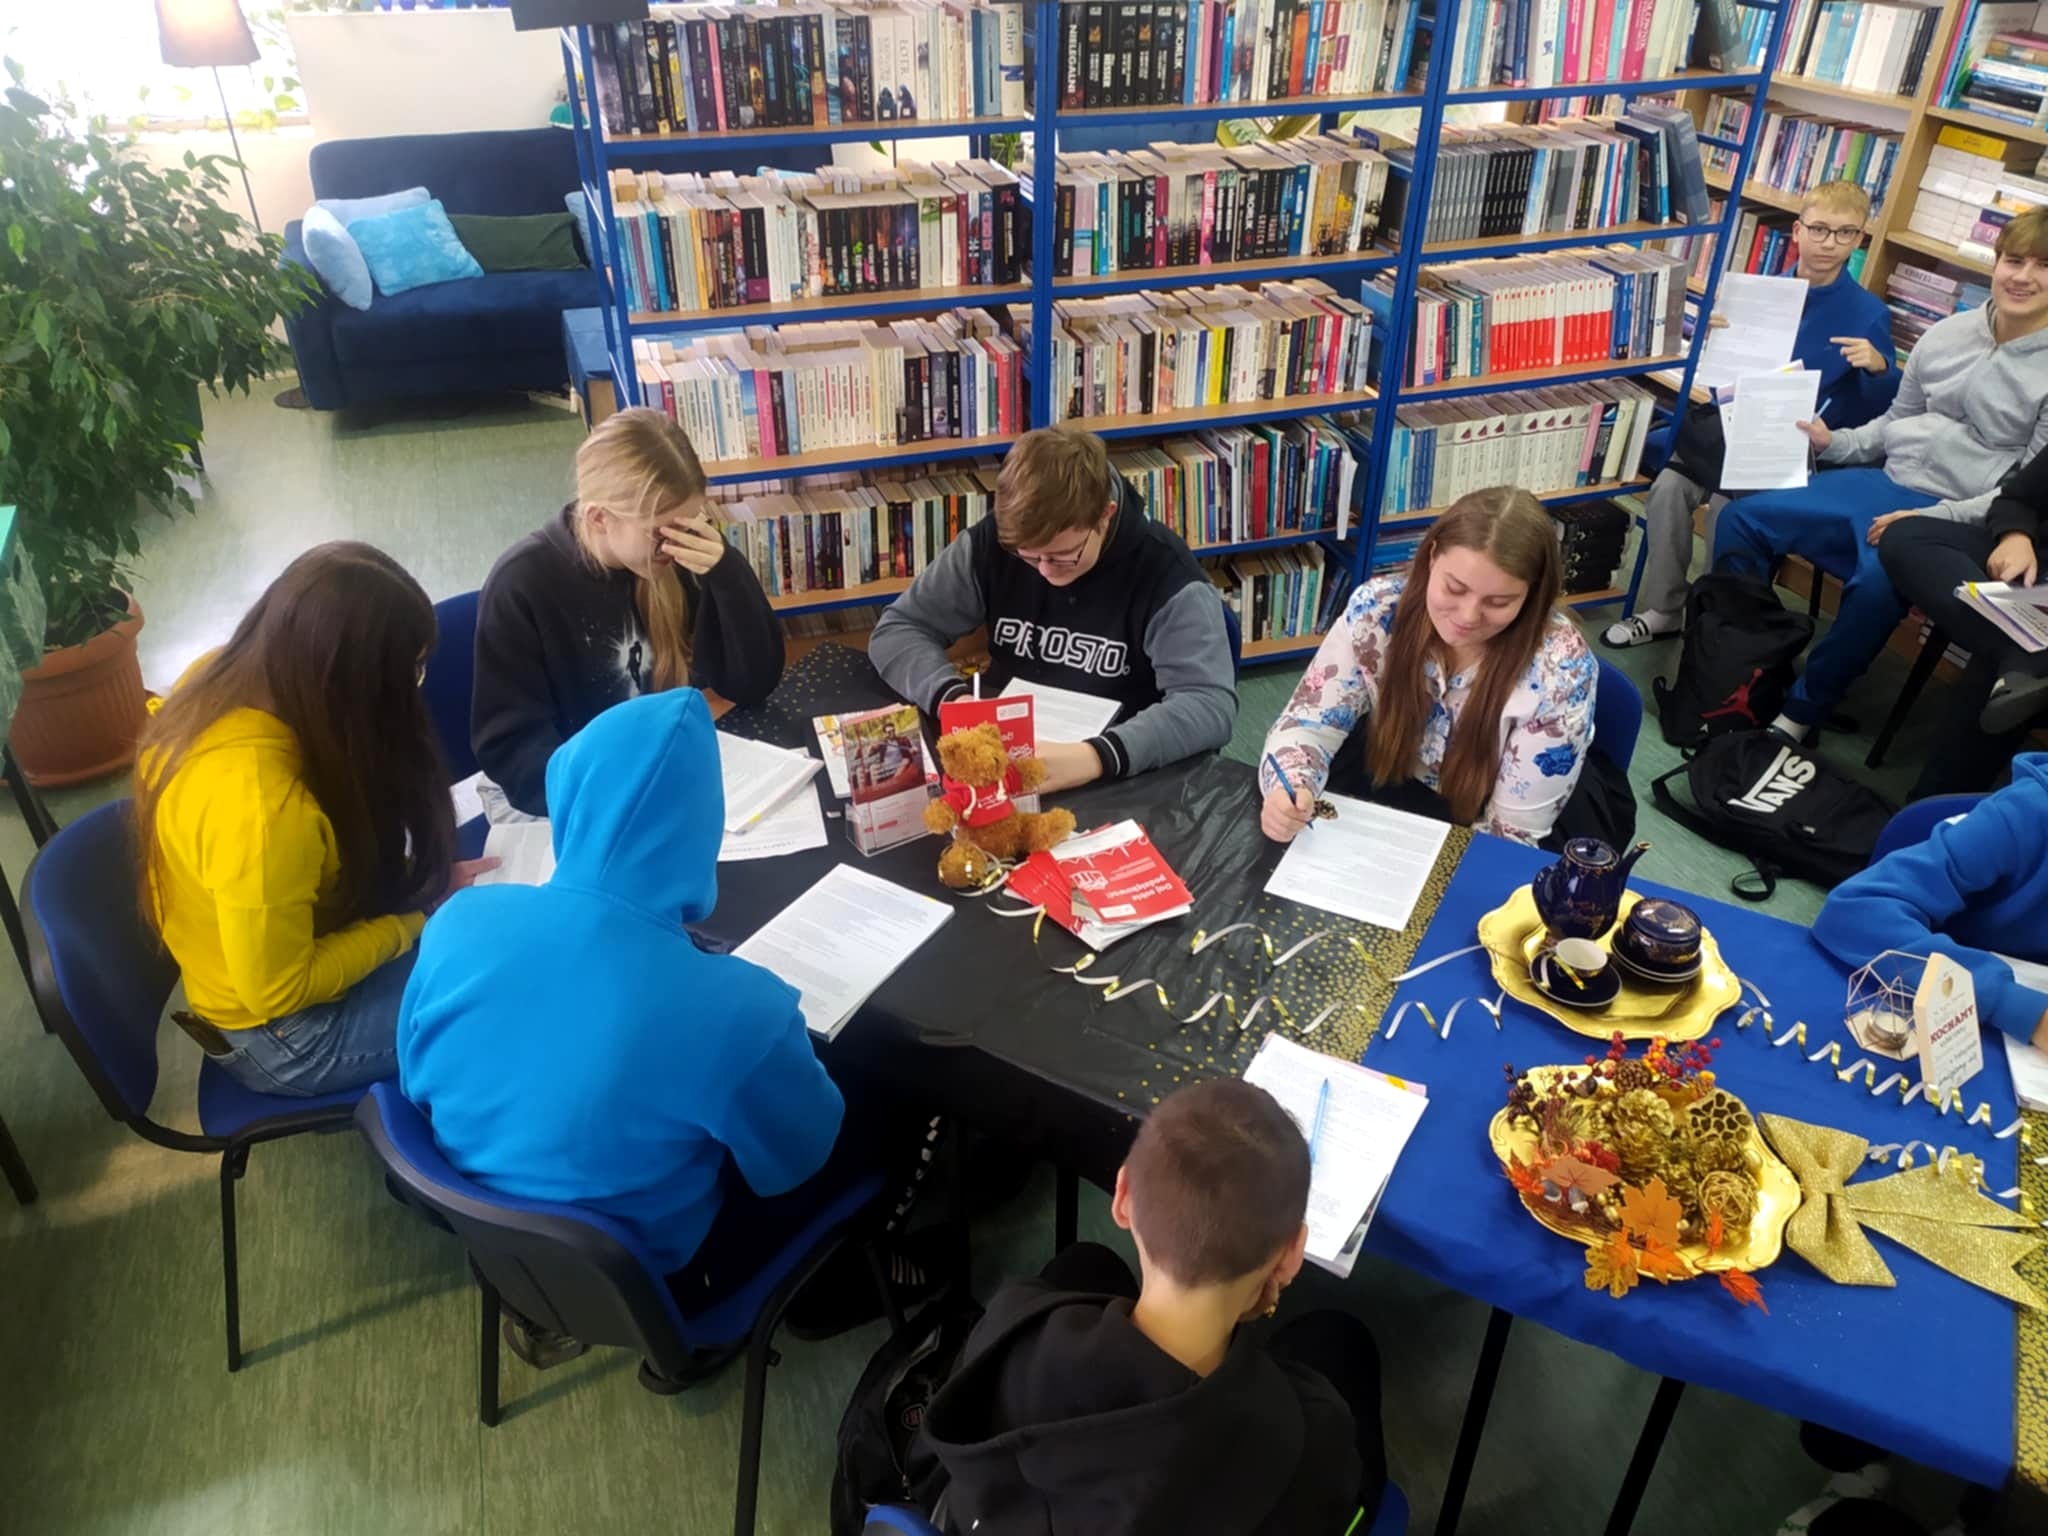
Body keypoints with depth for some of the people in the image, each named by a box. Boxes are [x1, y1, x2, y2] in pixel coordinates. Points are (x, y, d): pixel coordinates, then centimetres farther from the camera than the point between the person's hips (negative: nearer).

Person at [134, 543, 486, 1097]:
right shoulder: (260, 808, -39)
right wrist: (418, 916, -17)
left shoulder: (219, 677, -13)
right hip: (283, 1034, -8)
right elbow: (278, 990, -26)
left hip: (250, 944, 8)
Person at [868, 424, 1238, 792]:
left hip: (1127, 780, -3)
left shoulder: (1164, 573, -17)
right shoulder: (993, 543, -7)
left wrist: (1096, 757, -38)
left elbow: (1211, 703, -24)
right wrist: (953, 697, -21)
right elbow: (898, 630, -1)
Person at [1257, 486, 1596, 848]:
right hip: (1389, 782, 3)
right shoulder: (1377, 608, -20)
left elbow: (1515, 830, -21)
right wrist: (1290, 788, -35)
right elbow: (1311, 721, -14)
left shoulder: (1560, 670, -26)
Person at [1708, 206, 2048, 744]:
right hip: (1880, 483, 6)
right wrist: (1835, 443, 2)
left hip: (1957, 519, -6)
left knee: (1876, 582, -37)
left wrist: (1933, 517, -20)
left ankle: (1801, 711, -18)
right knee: (1743, 517, -7)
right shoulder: (1946, 334, 8)